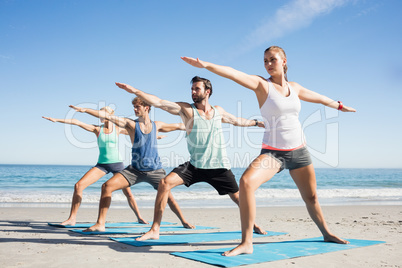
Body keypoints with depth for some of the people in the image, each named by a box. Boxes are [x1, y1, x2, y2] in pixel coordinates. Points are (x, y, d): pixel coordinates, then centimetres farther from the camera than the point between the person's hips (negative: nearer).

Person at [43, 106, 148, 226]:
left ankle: (139, 217, 20)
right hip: (101, 164, 1)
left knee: (128, 192, -1)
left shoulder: (118, 129, 3)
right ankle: (72, 218, -5)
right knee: (78, 185, -13)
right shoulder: (97, 129, 4)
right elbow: (77, 122, -1)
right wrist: (56, 120, -3)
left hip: (117, 164, -1)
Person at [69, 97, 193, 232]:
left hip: (155, 170, 0)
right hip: (135, 170, 0)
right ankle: (100, 224, -6)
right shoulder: (131, 124, 2)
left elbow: (179, 126, 20)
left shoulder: (157, 125, 6)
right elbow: (108, 116, -7)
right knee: (107, 186, -14)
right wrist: (85, 110, -14)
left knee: (168, 196, -1)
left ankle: (184, 222, 23)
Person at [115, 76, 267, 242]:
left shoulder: (218, 111, 7)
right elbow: (158, 102, -13)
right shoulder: (186, 109, -3)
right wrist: (135, 91, -21)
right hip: (195, 166, -2)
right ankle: (154, 230, -13)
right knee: (165, 183, -20)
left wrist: (256, 122, 31)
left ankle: (252, 224, 41)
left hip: (219, 167, 2)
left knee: (237, 197, 11)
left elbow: (237, 121, 26)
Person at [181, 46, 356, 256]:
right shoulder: (262, 85, -4)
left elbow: (319, 98, 27)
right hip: (273, 151, -4)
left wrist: (339, 106, 43)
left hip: (299, 151, 4)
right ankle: (246, 243, -22)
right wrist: (205, 65, -32)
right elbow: (233, 74, -20)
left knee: (311, 197, 16)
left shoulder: (294, 87, 9)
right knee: (246, 182, -29)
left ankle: (326, 233, 43)